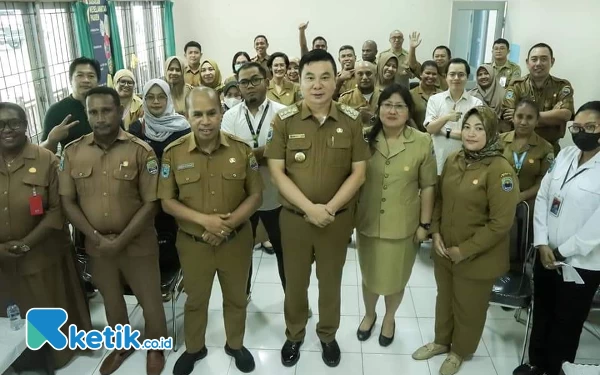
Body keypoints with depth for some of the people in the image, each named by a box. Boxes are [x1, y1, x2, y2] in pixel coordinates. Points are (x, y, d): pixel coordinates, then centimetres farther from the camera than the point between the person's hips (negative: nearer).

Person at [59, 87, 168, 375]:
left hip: (138, 243, -3)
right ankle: (122, 345, 47)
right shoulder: (72, 152, -3)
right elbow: (67, 201, 0)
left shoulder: (141, 151, -12)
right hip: (96, 245, 3)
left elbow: (150, 203, -12)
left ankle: (156, 349, 36)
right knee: (111, 299, 22)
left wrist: (121, 241, -16)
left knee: (149, 300, 10)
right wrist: (96, 237, -11)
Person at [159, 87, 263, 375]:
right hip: (193, 244, 0)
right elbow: (167, 202, -7)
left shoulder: (242, 150, -9)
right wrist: (204, 220, -22)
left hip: (236, 241, 1)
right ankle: (194, 349, 44)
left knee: (236, 298, 20)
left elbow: (255, 195, -5)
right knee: (195, 300, 20)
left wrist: (228, 223, -19)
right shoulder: (173, 153, -11)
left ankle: (235, 345, 45)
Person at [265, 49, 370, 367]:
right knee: (295, 282, 16)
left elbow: (358, 172, -4)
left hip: (338, 218, 1)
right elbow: (277, 172, -9)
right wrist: (309, 208, -18)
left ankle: (328, 335, 40)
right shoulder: (284, 120, -7)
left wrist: (330, 207, -16)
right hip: (294, 217, 0)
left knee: (331, 281, 17)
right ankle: (294, 335, 39)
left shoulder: (352, 121, -5)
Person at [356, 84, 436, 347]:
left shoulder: (423, 142, -10)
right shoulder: (366, 139, -5)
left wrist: (424, 224, -4)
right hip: (368, 222, 2)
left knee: (396, 277, 16)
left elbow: (428, 186, -4)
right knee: (369, 275, 18)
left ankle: (390, 318, 44)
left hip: (403, 226, -1)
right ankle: (369, 314, 46)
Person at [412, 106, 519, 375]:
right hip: (444, 251, 5)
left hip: (477, 258, -5)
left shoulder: (500, 170, -20)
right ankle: (442, 341, 48)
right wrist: (436, 233, -3)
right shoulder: (453, 160, -1)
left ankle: (460, 351, 41)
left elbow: (501, 222, -20)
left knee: (468, 307, 16)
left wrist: (465, 250, -17)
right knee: (445, 298, 23)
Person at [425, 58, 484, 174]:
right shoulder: (434, 99, 2)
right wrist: (446, 117, -23)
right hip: (438, 161, 1)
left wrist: (446, 132, -13)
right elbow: (430, 129, -6)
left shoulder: (476, 103, -2)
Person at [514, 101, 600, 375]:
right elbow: (542, 197, 2)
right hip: (546, 253, 5)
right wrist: (542, 243, -6)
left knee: (566, 322, 13)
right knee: (541, 313, 19)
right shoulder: (564, 155, 3)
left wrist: (562, 252, -13)